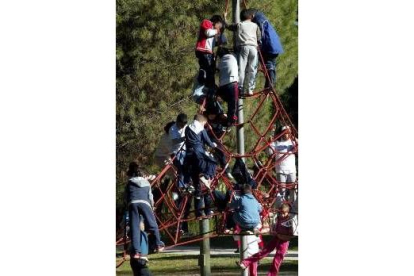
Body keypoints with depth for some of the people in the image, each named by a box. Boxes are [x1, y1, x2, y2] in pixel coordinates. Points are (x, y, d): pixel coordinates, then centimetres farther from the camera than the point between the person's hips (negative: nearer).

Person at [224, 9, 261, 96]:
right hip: (253, 47, 1)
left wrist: (224, 18, 42)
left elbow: (227, 26, 25)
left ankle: (240, 89, -10)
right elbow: (259, 38, 13)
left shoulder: (239, 25, 15)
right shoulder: (255, 25, 17)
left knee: (241, 69, -4)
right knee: (252, 70, 3)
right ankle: (250, 89, -1)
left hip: (243, 47, -1)